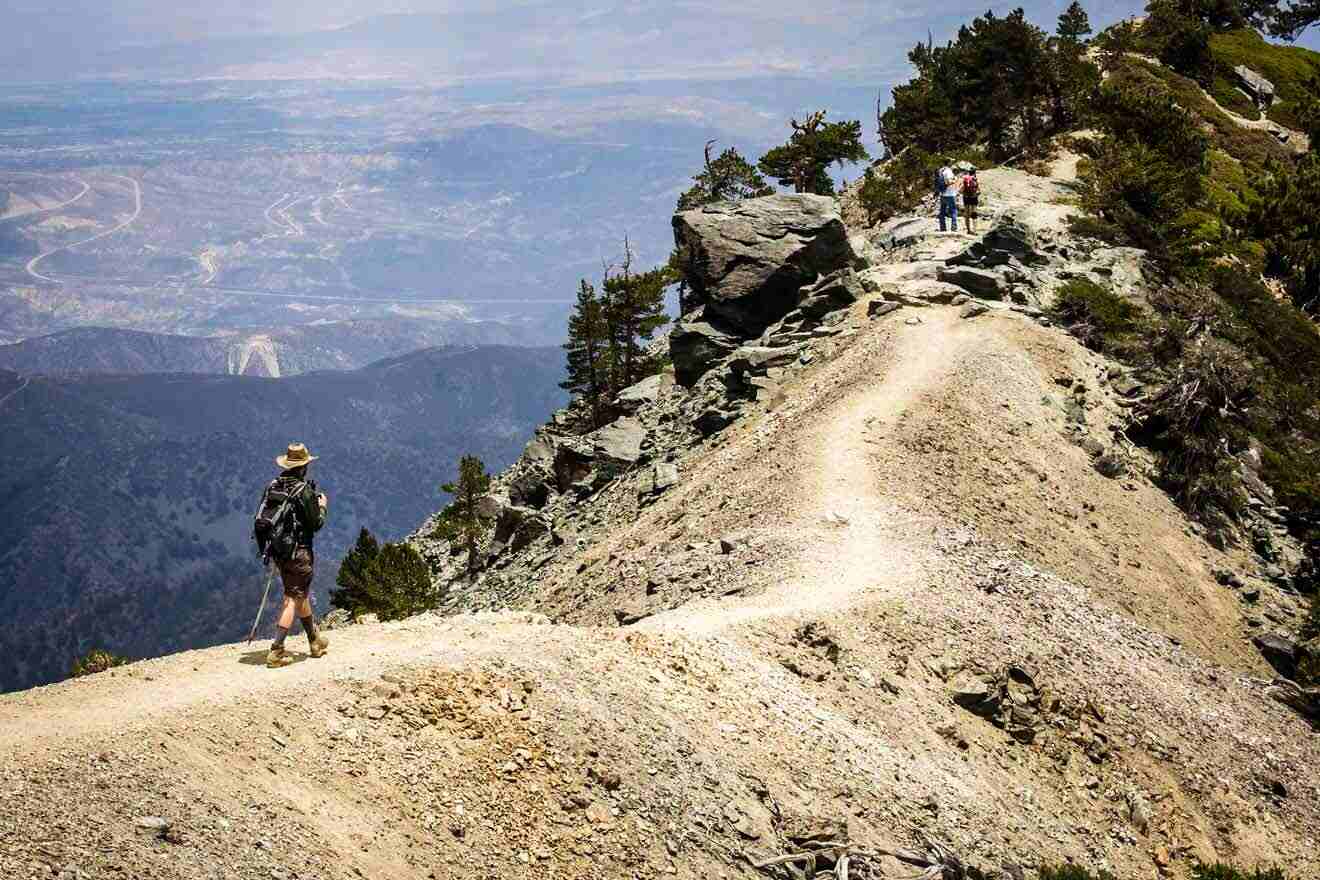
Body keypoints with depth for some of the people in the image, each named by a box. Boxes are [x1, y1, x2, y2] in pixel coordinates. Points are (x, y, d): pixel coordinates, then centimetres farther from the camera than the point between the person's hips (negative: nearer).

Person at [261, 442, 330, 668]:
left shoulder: (272, 487, 3)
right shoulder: (304, 490, -17)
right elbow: (316, 523, -11)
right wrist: (322, 506, 6)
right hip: (299, 551, -7)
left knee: (302, 594, 21)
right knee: (293, 599, -2)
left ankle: (315, 642, 36)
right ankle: (276, 651, -9)